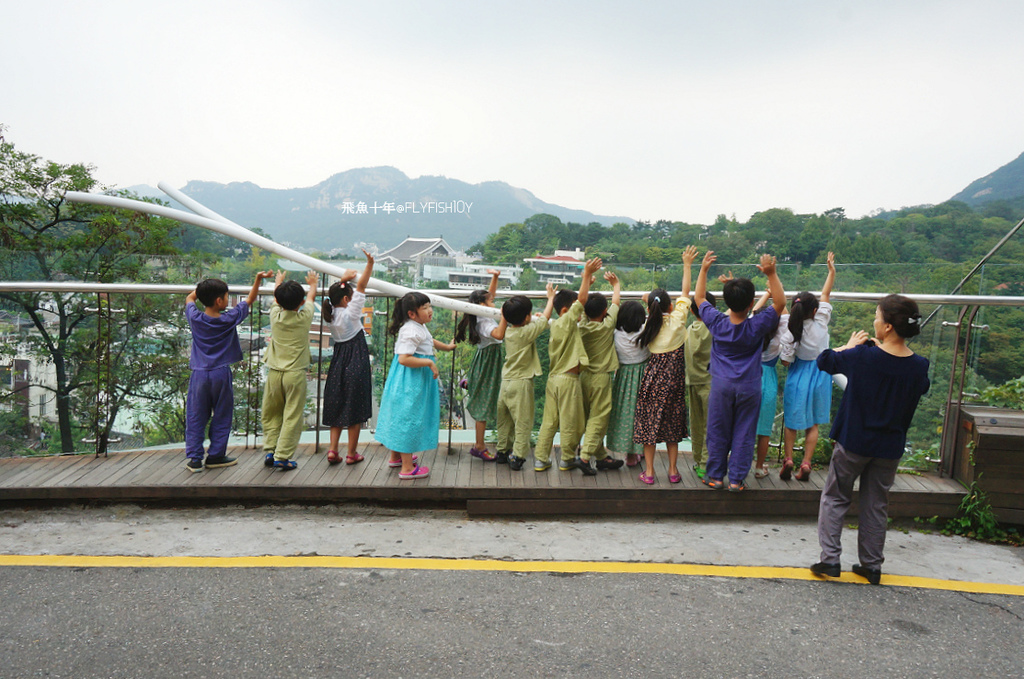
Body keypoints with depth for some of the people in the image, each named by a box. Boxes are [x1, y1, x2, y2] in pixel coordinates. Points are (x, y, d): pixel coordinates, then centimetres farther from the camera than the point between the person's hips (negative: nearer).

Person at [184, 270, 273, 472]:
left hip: (199, 374, 2)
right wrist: (258, 279, 9)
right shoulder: (230, 319, -9)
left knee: (195, 418, 7)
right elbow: (249, 300, 5)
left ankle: (193, 458, 7)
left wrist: (203, 289, 28)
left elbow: (189, 298, 18)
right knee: (221, 417, 11)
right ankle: (216, 455, 16)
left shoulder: (195, 319, -4)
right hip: (221, 374, -2)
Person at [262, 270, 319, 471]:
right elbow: (311, 297, 16)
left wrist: (278, 281, 43)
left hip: (274, 373, 3)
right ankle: (282, 456, -1)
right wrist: (312, 284, 37)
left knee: (271, 414, 17)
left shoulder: (275, 316, -1)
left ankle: (269, 450, 15)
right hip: (296, 374, -3)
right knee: (292, 417, 1)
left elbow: (276, 299, 22)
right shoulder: (304, 318, -6)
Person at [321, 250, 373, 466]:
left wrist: (344, 280, 17)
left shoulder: (332, 314, 2)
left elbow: (336, 294, 20)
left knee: (336, 407, 13)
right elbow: (361, 287, -20)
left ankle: (333, 449, 7)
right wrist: (370, 265, -23)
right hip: (356, 365, -6)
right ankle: (352, 453, 9)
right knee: (355, 409, 3)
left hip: (338, 364, 6)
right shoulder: (350, 313, -14)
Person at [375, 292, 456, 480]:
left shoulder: (420, 327, 10)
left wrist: (447, 347, 43)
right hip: (410, 381, -11)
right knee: (409, 417, -4)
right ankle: (407, 468, 4)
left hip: (416, 378, 11)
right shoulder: (411, 331, -23)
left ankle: (396, 456, 37)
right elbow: (404, 358, -30)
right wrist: (429, 363, -26)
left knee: (400, 417, 21)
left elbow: (430, 342, 32)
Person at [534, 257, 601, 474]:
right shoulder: (568, 322, -12)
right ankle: (567, 460, 17)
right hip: (568, 379, -8)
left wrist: (588, 279, 22)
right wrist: (587, 274, -16)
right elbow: (581, 299, -19)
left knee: (549, 421, 11)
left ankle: (540, 459, 13)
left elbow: (577, 300, 21)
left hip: (553, 378, 8)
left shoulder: (555, 325, 11)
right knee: (570, 422, 6)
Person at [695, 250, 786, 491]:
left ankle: (715, 476, 19)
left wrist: (704, 269, 5)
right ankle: (737, 479, 12)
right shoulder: (757, 327, -15)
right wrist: (771, 274, -15)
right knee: (743, 434, 8)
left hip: (721, 385, 1)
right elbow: (780, 302, -7)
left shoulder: (717, 323, -10)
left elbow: (699, 297, 4)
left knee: (718, 433, 11)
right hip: (749, 387, -1)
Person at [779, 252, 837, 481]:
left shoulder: (790, 334, -19)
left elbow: (786, 361, -11)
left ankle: (788, 459, 8)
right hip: (819, 378, 2)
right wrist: (831, 271, 8)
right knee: (812, 424, 11)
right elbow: (825, 295, -1)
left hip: (798, 379, -2)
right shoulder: (821, 322, -14)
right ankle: (806, 464, 8)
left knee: (791, 423, 14)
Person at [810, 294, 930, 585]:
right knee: (876, 505, 16)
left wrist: (849, 345, 12)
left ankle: (830, 559, 8)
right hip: (890, 447, 3)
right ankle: (872, 566, 23)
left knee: (835, 498, 12)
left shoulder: (862, 356, -19)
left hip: (854, 442, -3)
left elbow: (825, 360, -5)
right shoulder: (919, 367, -9)